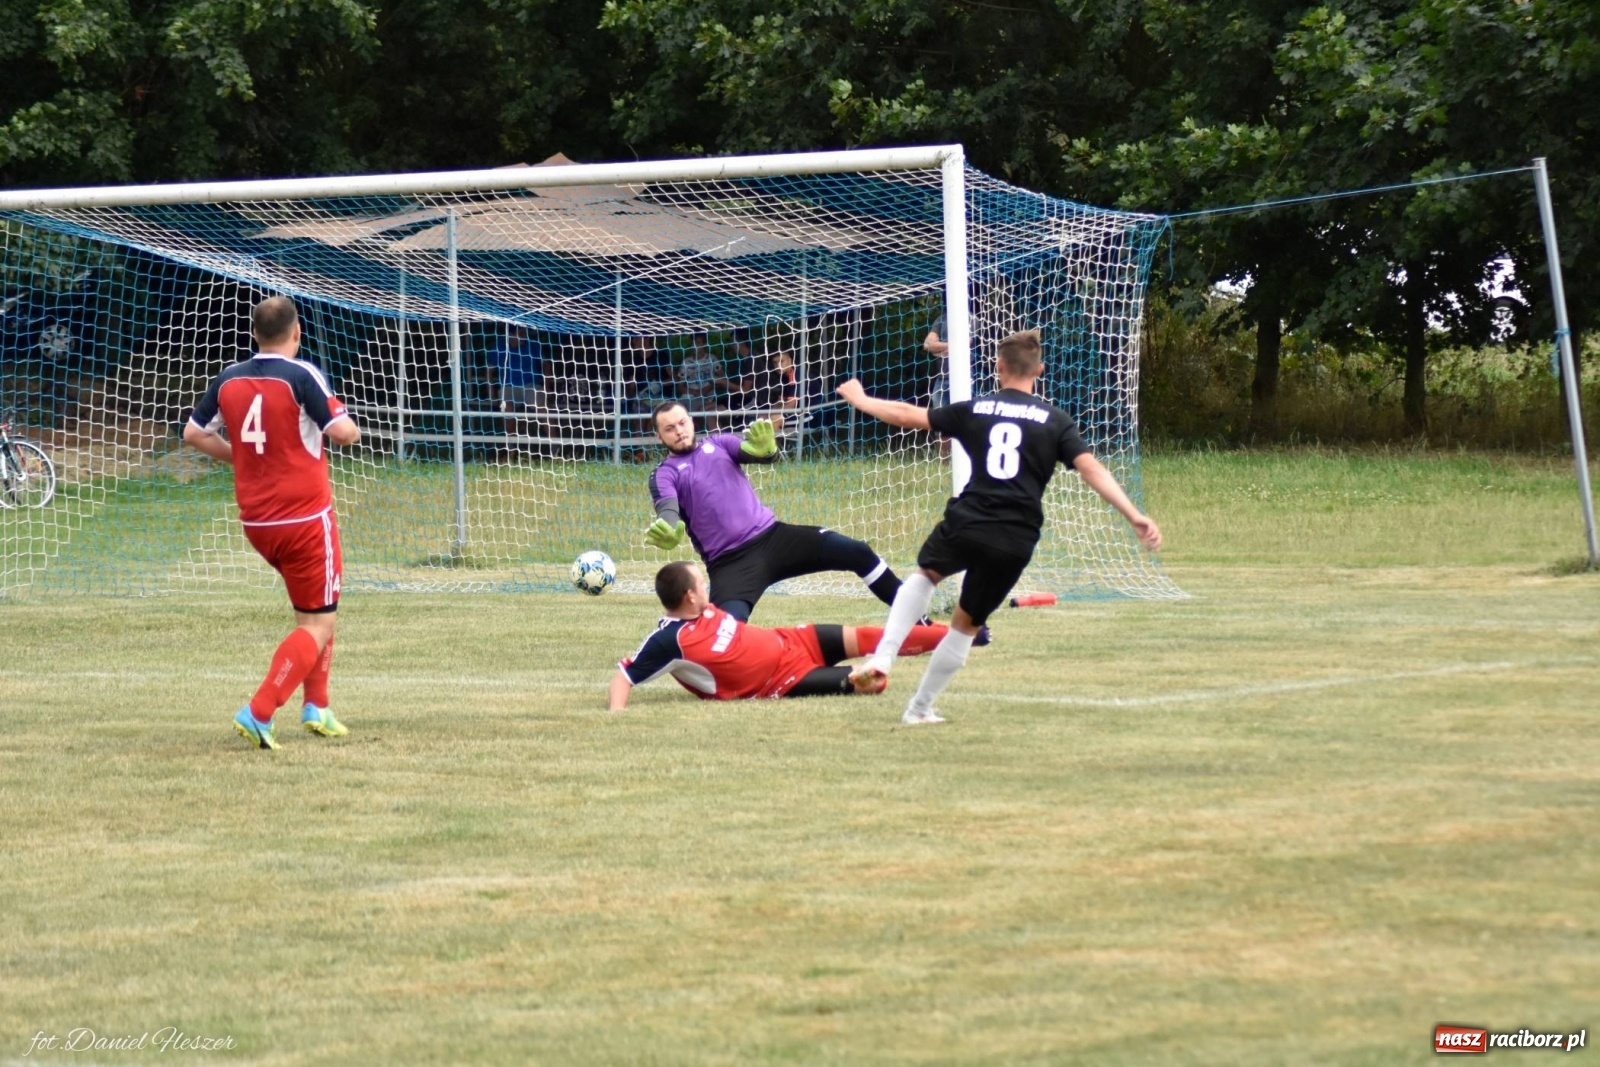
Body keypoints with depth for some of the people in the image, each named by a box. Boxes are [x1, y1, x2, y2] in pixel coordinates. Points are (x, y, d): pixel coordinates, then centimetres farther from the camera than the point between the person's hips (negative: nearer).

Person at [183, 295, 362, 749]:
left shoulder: (229, 379, 4)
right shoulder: (301, 376, -14)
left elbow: (194, 433, 12)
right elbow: (344, 432, -18)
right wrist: (347, 421, 4)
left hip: (256, 520, 7)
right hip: (306, 517, -7)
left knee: (312, 610, 26)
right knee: (318, 625, 0)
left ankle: (316, 707, 23)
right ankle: (258, 713, -14)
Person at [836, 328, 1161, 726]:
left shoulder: (975, 410, 7)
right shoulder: (1055, 421, 4)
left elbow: (907, 416, 15)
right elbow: (1091, 469, -8)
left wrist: (860, 400, 32)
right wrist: (1134, 516, -13)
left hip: (965, 525, 0)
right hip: (1016, 540, 0)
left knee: (925, 574, 31)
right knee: (967, 623, 17)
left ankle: (882, 657, 13)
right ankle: (920, 708, 24)